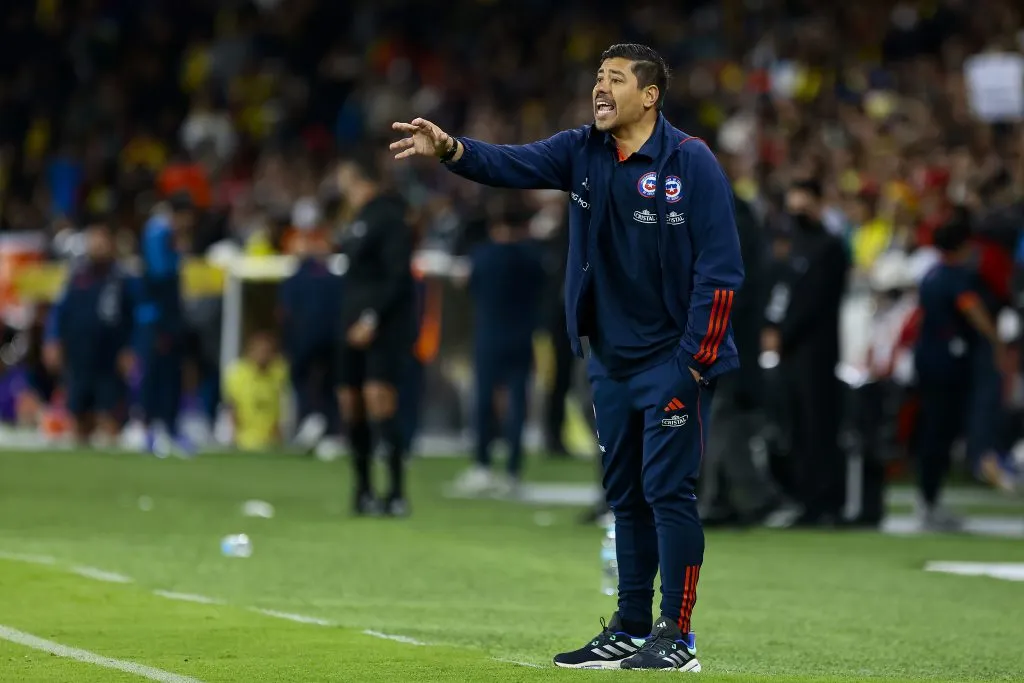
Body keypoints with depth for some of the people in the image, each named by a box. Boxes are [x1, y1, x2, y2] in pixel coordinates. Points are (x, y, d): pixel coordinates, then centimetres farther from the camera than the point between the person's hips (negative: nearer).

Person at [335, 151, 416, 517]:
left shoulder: (389, 219, -9)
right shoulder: (357, 221, 19)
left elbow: (398, 277, -17)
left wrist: (373, 318, -22)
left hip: (385, 326, -9)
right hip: (355, 325, 9)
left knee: (379, 398, -18)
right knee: (350, 402, 6)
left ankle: (397, 492, -18)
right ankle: (363, 490, 14)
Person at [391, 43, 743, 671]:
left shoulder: (692, 163, -12)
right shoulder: (581, 153, 5)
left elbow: (720, 270, -14)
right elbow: (512, 164, -10)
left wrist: (694, 360, -15)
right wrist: (450, 148, -30)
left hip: (673, 361, -6)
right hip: (611, 360, 6)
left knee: (669, 491, -7)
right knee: (626, 496, 12)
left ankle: (676, 639, -3)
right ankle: (630, 631, 21)